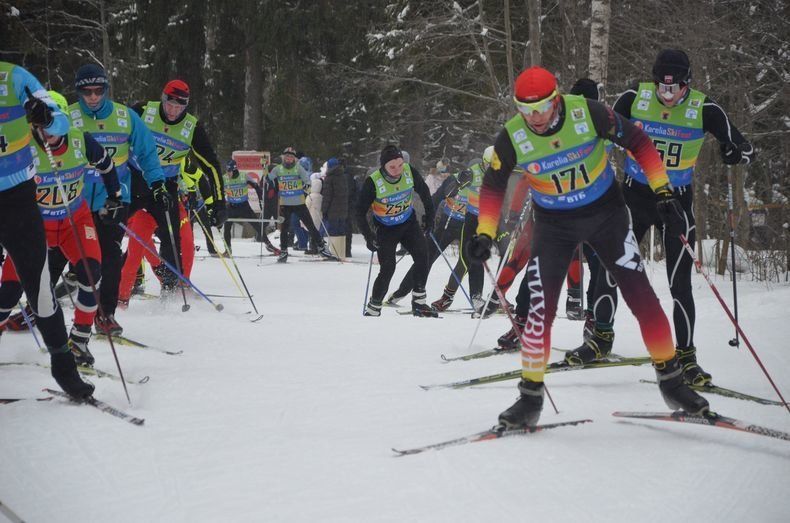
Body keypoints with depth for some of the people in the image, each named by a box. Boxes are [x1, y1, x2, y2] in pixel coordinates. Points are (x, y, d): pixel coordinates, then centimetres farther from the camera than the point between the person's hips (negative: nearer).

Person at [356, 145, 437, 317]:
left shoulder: (410, 172, -16)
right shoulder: (373, 182, -25)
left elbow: (423, 192, 5)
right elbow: (360, 211, -16)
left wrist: (429, 215, 5)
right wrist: (368, 236, -23)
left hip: (409, 223, 4)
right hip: (386, 229, -4)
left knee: (422, 256, -13)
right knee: (388, 269, -13)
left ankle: (419, 302, -3)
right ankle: (373, 309, 2)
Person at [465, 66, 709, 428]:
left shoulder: (588, 113, -21)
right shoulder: (512, 138, -18)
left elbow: (637, 142, -9)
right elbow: (493, 187, -2)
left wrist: (662, 189, -12)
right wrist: (485, 234, -12)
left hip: (606, 214, 0)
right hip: (553, 225, 0)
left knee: (642, 296, -3)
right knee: (538, 307, -10)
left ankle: (671, 380, 12)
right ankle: (530, 397, 4)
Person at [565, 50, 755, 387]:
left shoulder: (704, 110, -11)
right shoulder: (634, 98, -9)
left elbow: (744, 150, -5)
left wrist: (736, 154, -26)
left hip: (677, 201, -1)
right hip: (635, 194, 1)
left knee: (679, 282, -3)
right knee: (609, 267, -1)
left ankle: (685, 354, 9)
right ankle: (601, 337, 18)